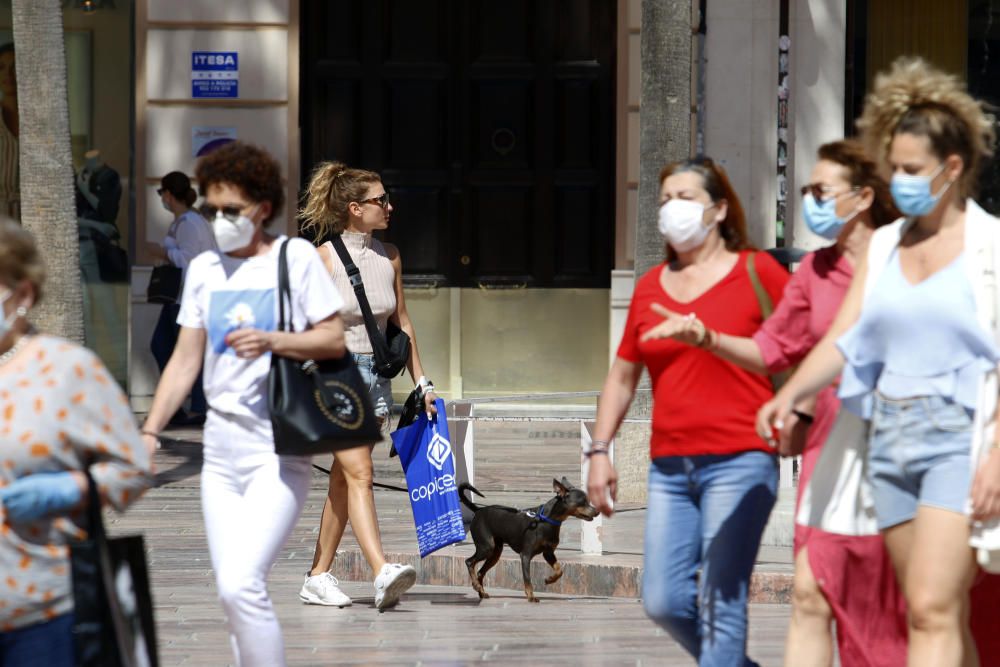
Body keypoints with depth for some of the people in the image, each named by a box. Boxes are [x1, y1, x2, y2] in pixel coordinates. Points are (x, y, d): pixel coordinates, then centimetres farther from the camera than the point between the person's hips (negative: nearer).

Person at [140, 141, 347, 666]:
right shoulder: (203, 269, 11)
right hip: (221, 444, 6)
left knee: (241, 584, -18)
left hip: (279, 445, -6)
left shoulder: (296, 257, -3)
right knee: (231, 589, 5)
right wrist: (150, 431, 4)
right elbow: (185, 360, 13)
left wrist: (272, 340, -20)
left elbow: (334, 341, -5)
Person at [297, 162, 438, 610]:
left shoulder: (389, 257, 8)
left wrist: (420, 381, 17)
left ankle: (318, 577, 17)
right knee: (359, 473, -16)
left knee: (343, 480, 10)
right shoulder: (324, 257, -9)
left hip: (374, 373, 6)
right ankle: (382, 574, -27)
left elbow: (401, 322, 17)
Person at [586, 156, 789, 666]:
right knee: (664, 600, 1)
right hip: (670, 466, 5)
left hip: (738, 463, -5)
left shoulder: (757, 272, 0)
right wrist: (599, 451, 14)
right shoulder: (650, 287, 13)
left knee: (719, 603, -10)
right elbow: (622, 374, 20)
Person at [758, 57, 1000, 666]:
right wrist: (790, 393, -11)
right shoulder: (884, 246, 13)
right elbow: (844, 340, 7)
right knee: (941, 616, 11)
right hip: (889, 439, 6)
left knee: (932, 609, -17)